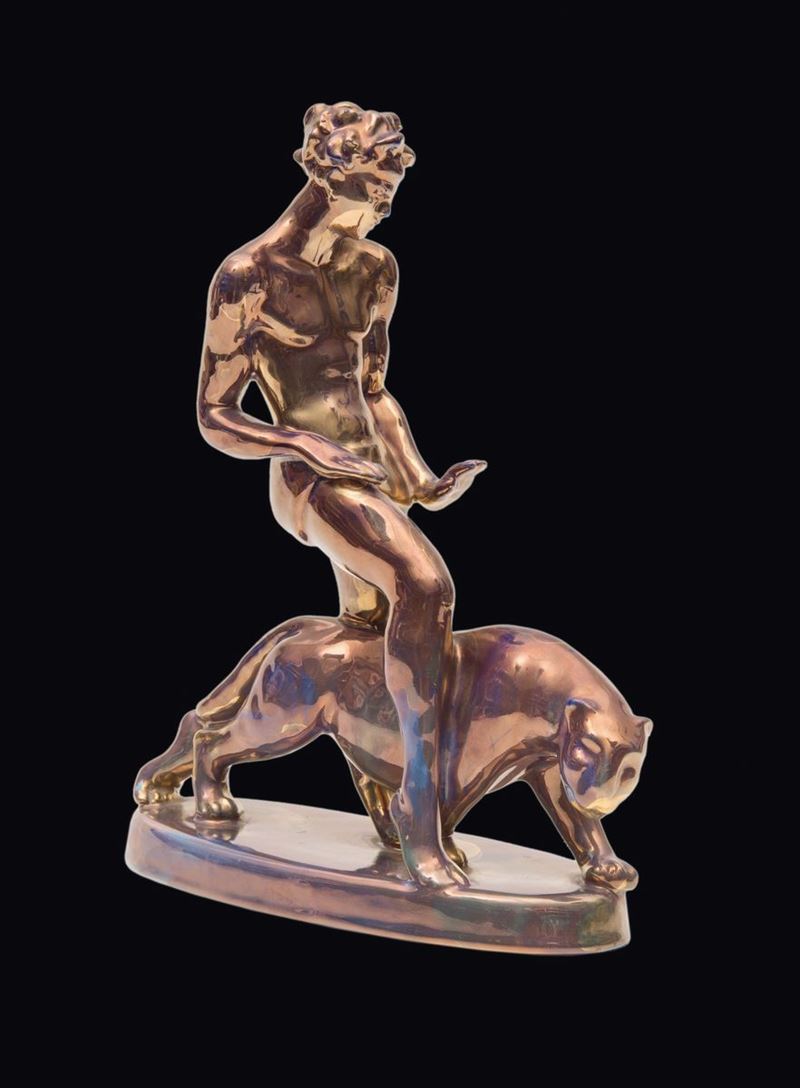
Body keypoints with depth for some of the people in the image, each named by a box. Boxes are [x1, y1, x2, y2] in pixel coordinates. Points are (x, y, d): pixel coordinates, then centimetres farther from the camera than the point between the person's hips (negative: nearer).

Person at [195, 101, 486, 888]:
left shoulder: (373, 271, 8)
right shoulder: (247, 279, -11)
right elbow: (214, 419, -7)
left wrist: (419, 480, 9)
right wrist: (308, 446, -21)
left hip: (371, 471, 8)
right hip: (310, 478, -8)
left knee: (372, 631, 16)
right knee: (425, 585, -31)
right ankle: (420, 806, -26)